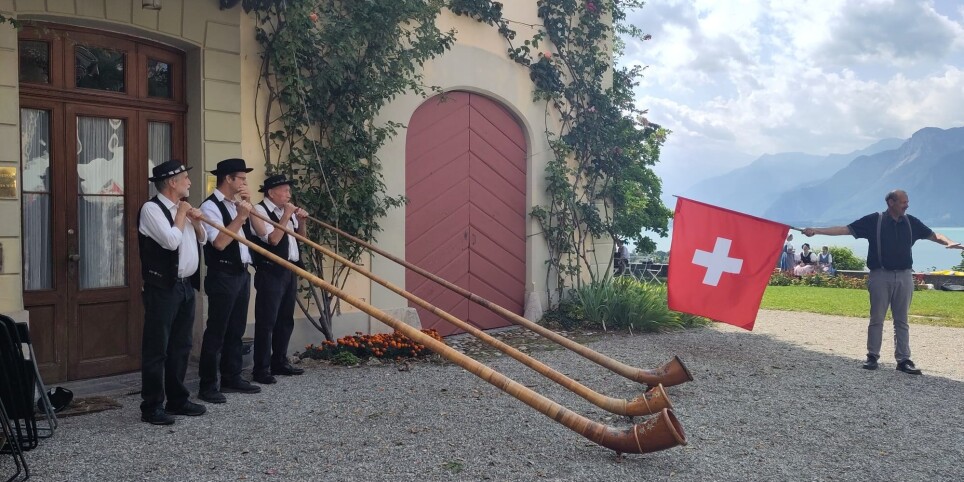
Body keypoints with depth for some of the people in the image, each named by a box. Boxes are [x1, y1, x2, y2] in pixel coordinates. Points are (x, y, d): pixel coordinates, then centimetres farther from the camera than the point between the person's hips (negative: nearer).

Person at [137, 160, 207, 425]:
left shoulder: (181, 208, 14)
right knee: (157, 348, -3)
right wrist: (181, 215, -9)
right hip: (163, 287, -8)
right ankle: (151, 406, 5)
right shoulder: (151, 208, -11)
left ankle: (177, 400, 23)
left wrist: (196, 221, 3)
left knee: (181, 346, 14)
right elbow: (171, 241, -22)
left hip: (186, 285, 8)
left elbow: (202, 240, 22)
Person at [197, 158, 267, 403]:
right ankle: (208, 385, 4)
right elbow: (219, 242, -21)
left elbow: (262, 230, 12)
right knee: (216, 331, -3)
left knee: (236, 329, 14)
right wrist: (240, 216, -20)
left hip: (241, 274, 9)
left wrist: (249, 207, 1)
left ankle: (232, 378, 23)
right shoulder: (210, 206, -11)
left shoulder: (235, 204, 14)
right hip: (223, 276, -9)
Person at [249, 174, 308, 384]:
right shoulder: (260, 210, -10)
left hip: (290, 271, 8)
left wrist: (300, 221, 4)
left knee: (286, 319, 14)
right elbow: (273, 239, -21)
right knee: (267, 321, -5)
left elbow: (300, 237, 21)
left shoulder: (286, 210, 13)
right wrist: (286, 216, -16)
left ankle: (280, 362, 24)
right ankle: (261, 369, 0)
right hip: (271, 272, -8)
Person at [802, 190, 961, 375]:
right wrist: (816, 230, -12)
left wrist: (948, 242, -7)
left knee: (901, 321, 6)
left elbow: (932, 234, 14)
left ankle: (903, 359, 8)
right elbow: (845, 229, -5)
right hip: (881, 275, -3)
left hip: (904, 276, 3)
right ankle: (872, 356, 11)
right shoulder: (874, 220, -2)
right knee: (876, 319, 3)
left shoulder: (910, 222, 9)